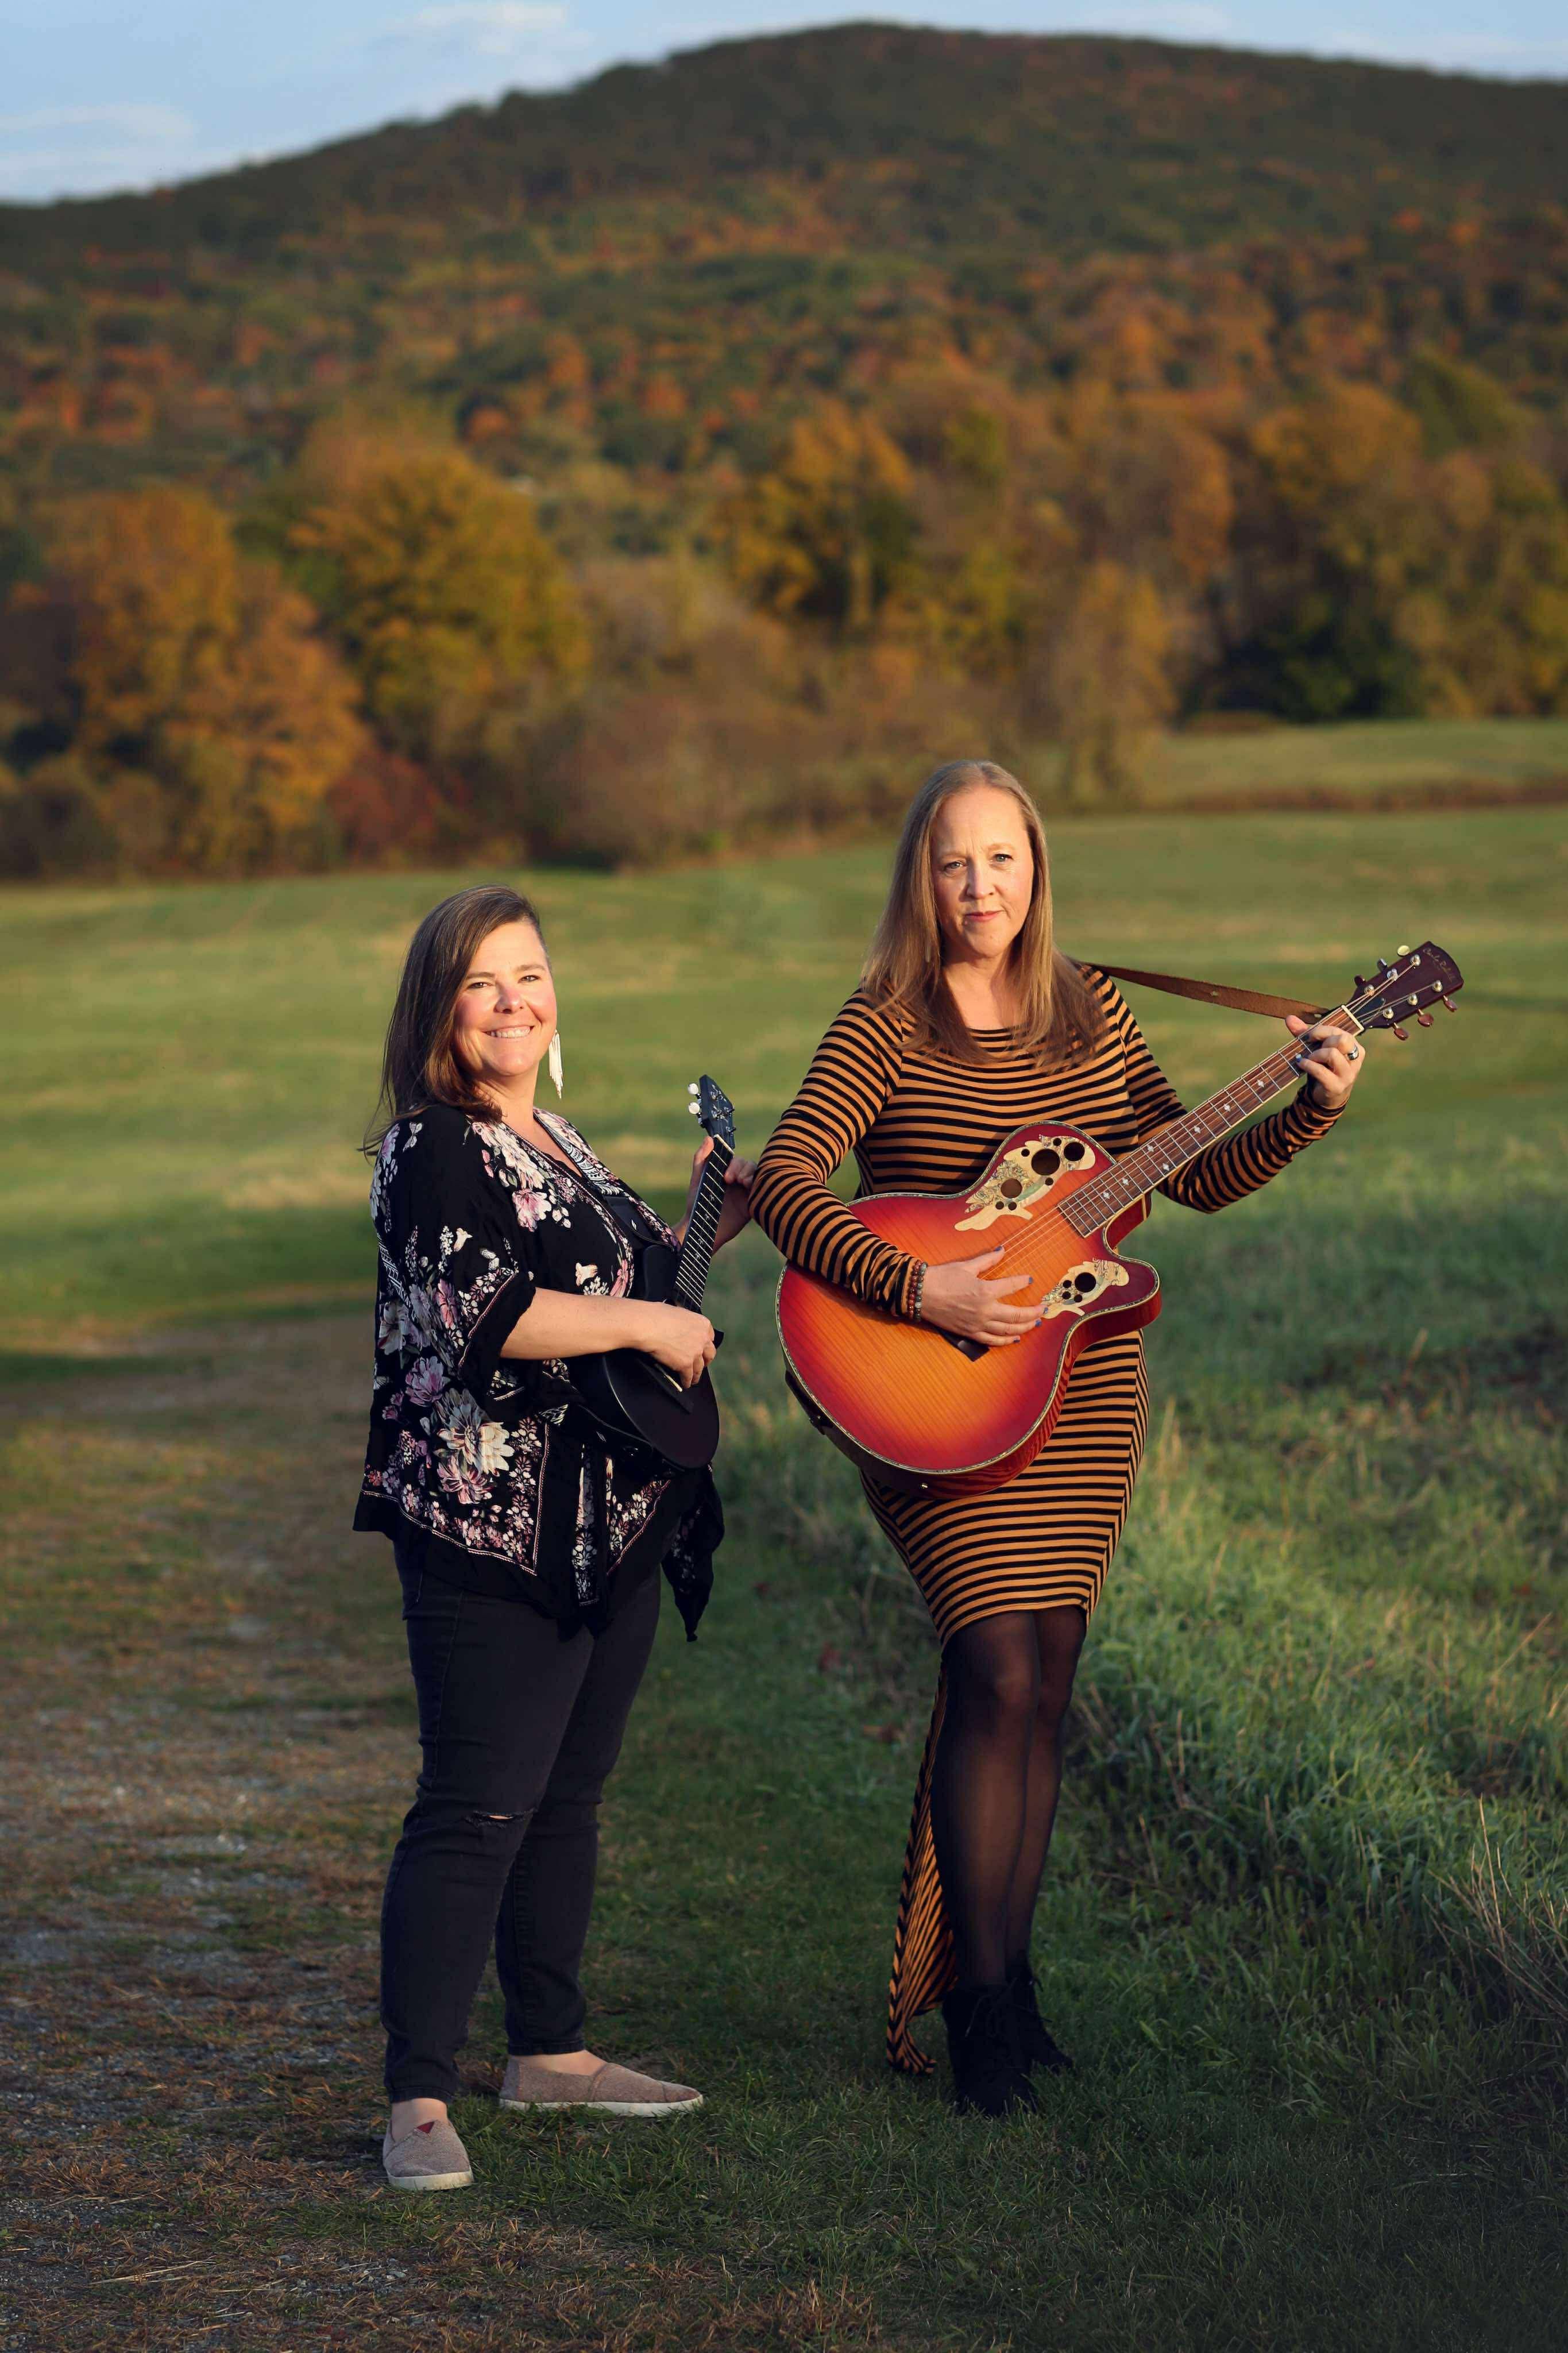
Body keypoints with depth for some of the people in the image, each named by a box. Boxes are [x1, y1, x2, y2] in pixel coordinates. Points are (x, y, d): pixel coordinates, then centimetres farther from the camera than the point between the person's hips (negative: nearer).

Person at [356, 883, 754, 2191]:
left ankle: (551, 2053, 26)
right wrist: (652, 1324, -19)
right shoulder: (431, 1150, -12)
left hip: (612, 1529, 9)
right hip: (497, 1533, -9)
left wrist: (705, 1232, 18)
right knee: (475, 1811, -10)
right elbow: (486, 1310, -25)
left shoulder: (555, 1140, 17)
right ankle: (421, 2102, -8)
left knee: (569, 1795, 16)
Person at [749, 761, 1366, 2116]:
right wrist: (918, 1291, -26)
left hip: (1083, 1391, 5)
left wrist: (1311, 1113, -6)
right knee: (1000, 1674, -13)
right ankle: (977, 2005, -4)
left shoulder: (1088, 1014, 8)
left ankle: (1003, 1980, 18)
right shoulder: (887, 1027, -7)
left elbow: (1199, 1175, 10)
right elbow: (781, 1185, -17)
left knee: (1044, 1687, 6)